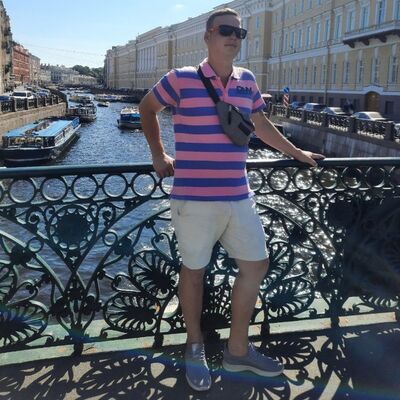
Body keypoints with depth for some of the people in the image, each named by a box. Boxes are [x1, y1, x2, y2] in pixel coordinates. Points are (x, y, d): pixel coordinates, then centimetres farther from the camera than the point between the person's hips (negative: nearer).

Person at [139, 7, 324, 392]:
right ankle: (195, 347, 30)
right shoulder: (180, 79, -7)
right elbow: (146, 107, 10)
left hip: (238, 197, 6)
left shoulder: (248, 82, 8)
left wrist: (296, 153, 31)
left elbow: (260, 123, 24)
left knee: (255, 265, 11)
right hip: (194, 197, -6)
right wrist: (158, 155, 9)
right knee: (193, 270, 7)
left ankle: (238, 350, 28)